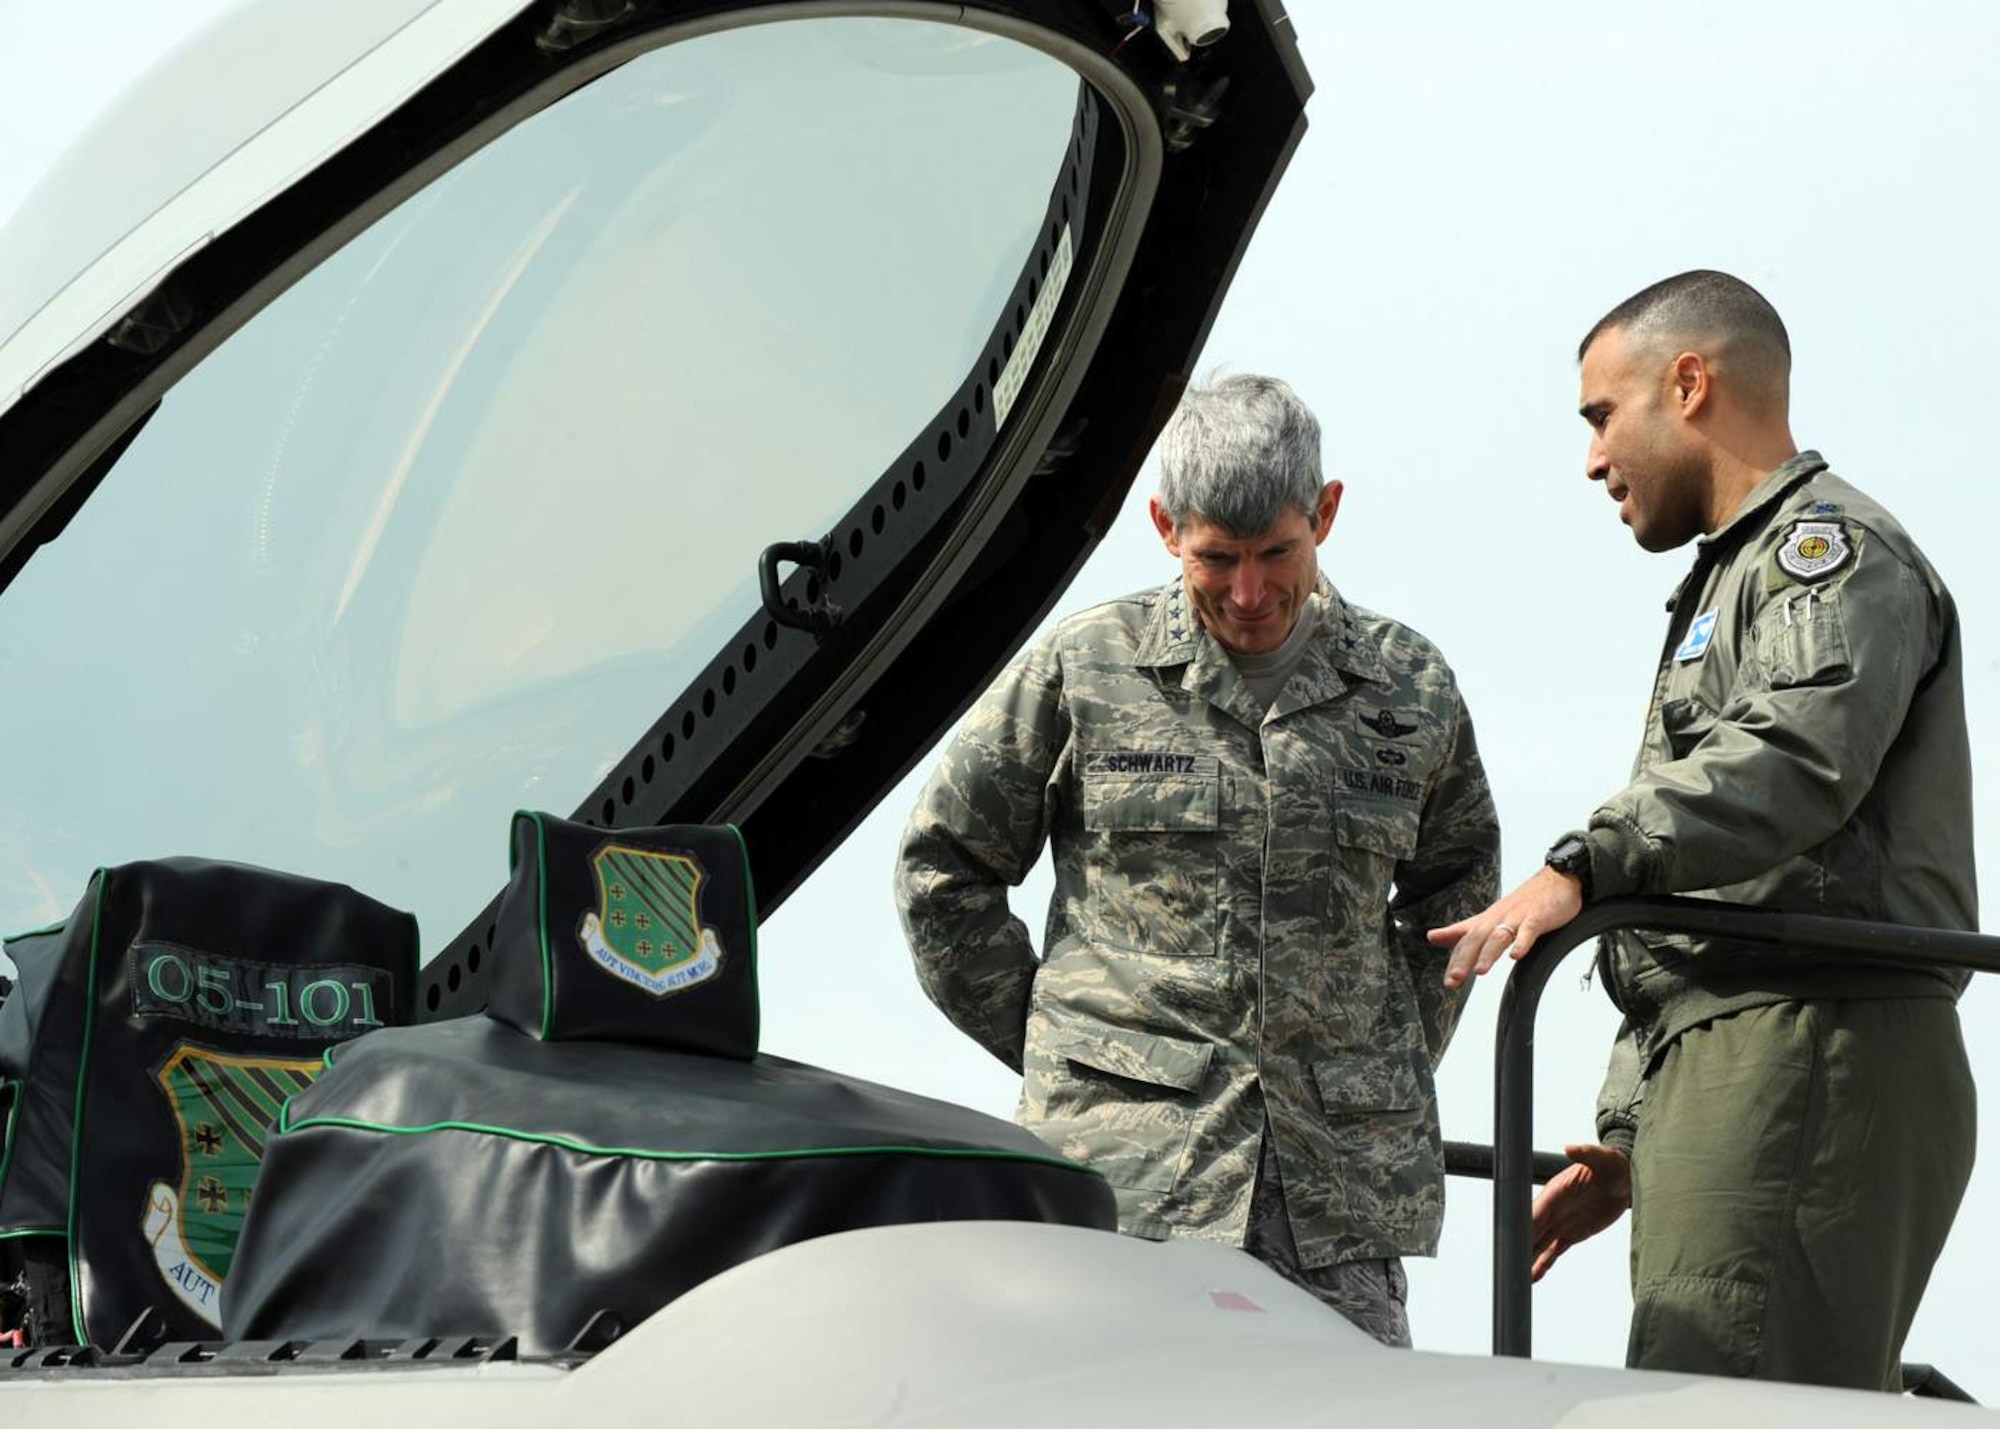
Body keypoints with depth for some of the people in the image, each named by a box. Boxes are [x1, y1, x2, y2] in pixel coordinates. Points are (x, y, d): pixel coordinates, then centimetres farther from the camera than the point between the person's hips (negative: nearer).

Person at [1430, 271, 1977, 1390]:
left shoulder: (1836, 550, -1)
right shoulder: (1731, 581, 32)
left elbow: (1800, 754, -25)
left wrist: (1586, 867, -35)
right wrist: (1625, 1142, 28)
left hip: (1813, 1058, -10)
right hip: (1724, 1080, 10)